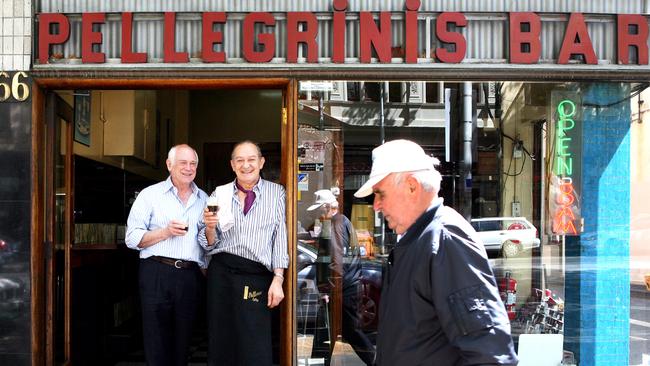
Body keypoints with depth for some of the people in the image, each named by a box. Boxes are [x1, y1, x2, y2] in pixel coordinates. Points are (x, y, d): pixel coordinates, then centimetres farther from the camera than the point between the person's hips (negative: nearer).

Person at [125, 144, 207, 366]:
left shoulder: (204, 199, 16)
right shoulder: (151, 195, 5)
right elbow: (132, 239, -3)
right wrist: (166, 232, -12)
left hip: (190, 276, 4)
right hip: (157, 274, -3)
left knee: (182, 345, 9)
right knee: (157, 344, -2)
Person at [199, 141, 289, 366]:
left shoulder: (276, 193, 6)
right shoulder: (219, 194, 10)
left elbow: (280, 237, 1)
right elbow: (210, 245, 13)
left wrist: (278, 279, -8)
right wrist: (210, 227, -9)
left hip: (257, 277, -2)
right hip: (221, 273, 2)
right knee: (220, 347, 5)